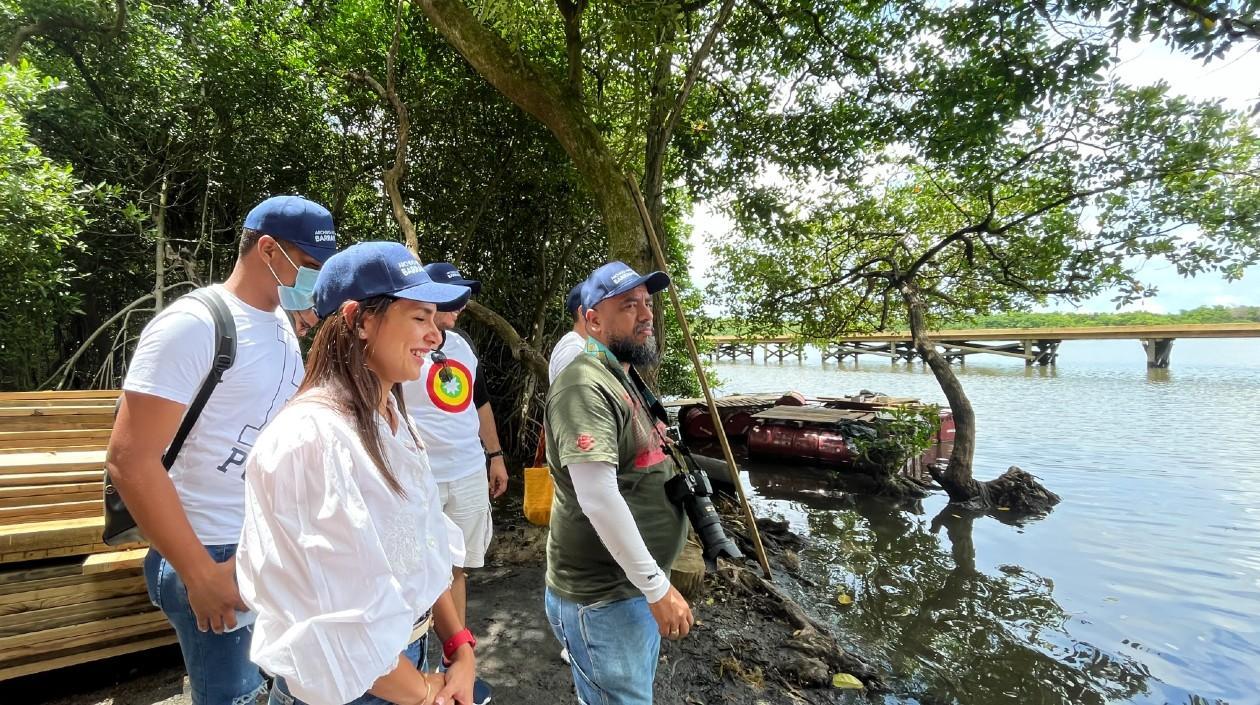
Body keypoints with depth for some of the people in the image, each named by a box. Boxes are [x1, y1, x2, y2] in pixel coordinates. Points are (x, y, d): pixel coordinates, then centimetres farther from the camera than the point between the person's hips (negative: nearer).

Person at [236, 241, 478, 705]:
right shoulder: (311, 437, -26)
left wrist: (460, 647, -4)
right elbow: (334, 618, -24)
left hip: (409, 655, 7)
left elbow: (424, 552, 4)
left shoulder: (395, 420, 0)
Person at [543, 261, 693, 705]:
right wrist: (657, 587, -22)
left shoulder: (625, 379, 11)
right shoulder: (585, 384, -22)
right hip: (604, 598, -10)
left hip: (639, 584, 10)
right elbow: (599, 500, -29)